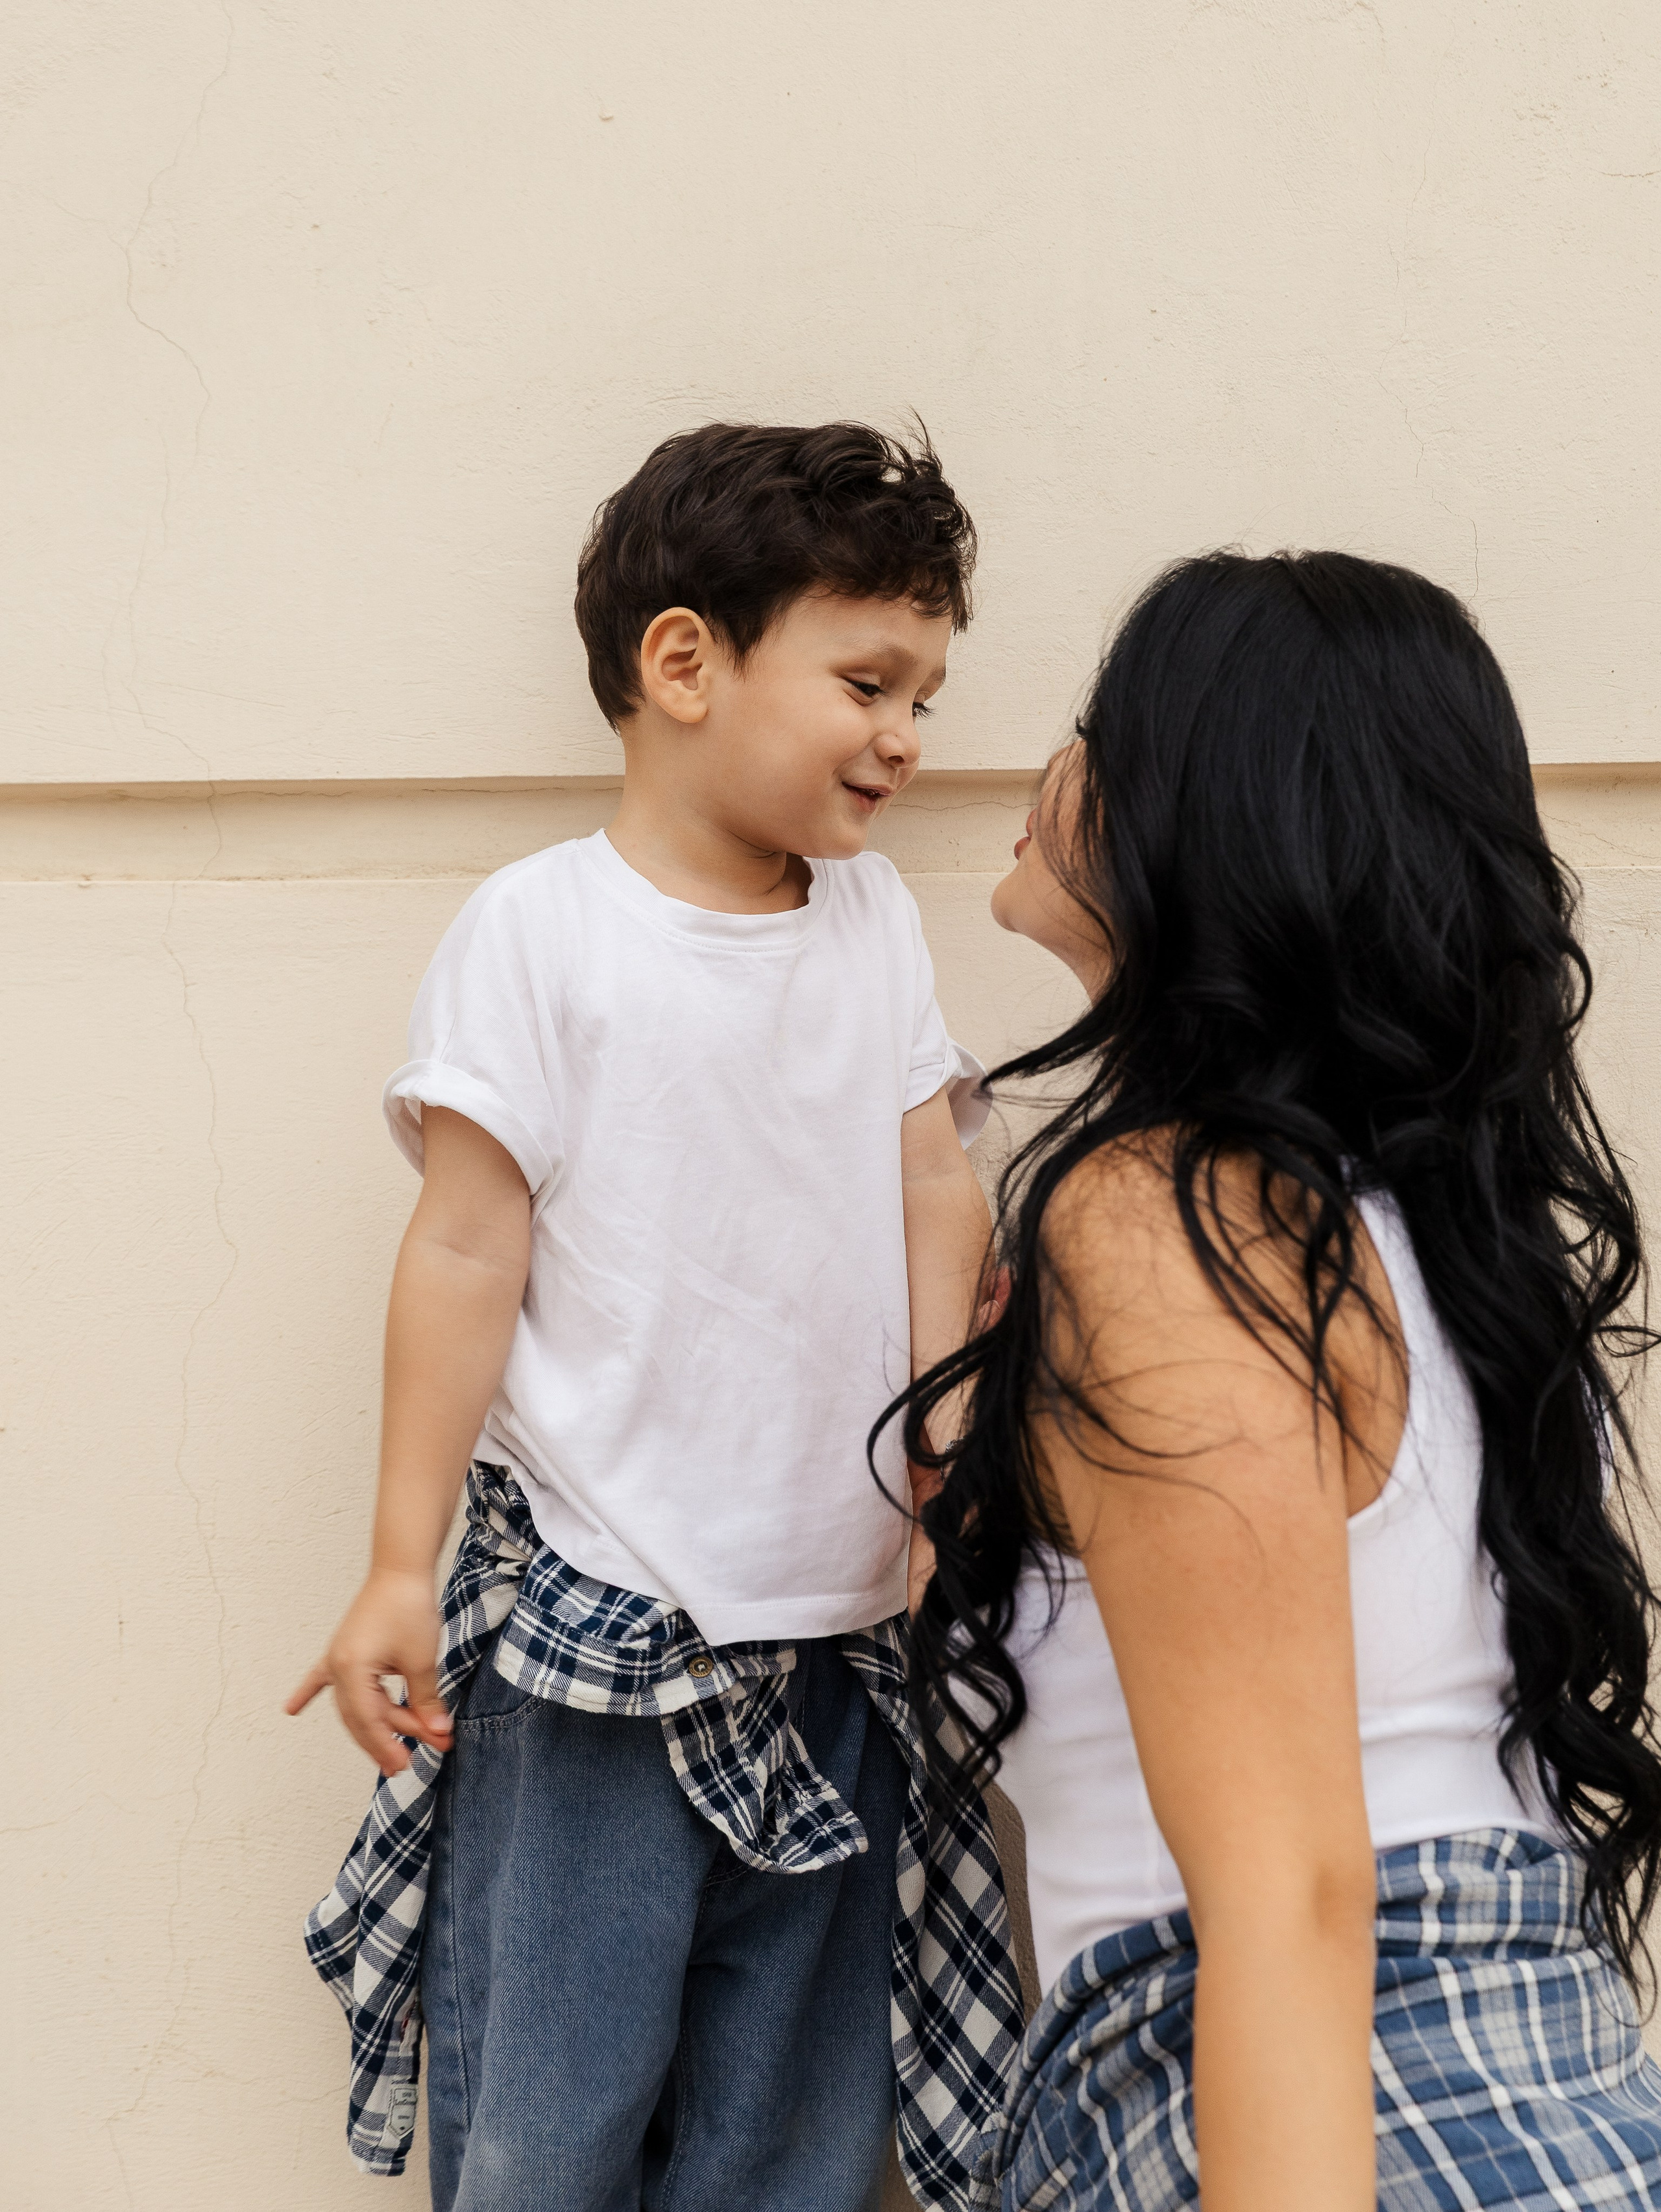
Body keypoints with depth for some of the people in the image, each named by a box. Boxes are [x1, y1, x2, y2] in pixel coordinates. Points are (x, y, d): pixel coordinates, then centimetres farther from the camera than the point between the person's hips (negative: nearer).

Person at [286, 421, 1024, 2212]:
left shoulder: (875, 923, 8)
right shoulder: (540, 932, -7)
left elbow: (935, 1203, 10)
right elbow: (468, 1254, -8)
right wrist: (400, 1568, -10)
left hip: (837, 1625, 5)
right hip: (593, 1626, -4)